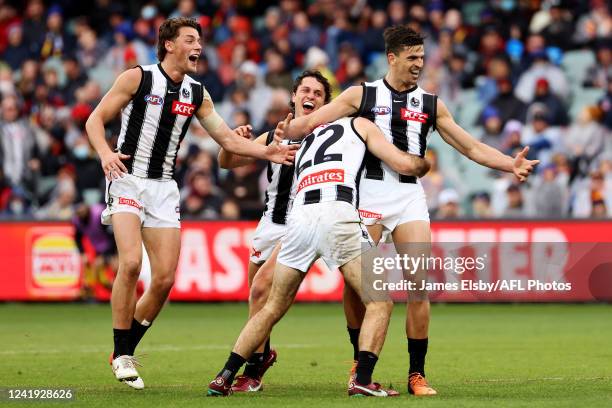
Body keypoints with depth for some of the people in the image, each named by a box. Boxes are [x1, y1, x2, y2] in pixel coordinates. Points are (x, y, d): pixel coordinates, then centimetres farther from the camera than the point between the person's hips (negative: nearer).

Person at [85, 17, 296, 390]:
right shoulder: (137, 78, -5)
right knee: (131, 263, -23)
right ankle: (122, 355, -9)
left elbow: (228, 139, 11)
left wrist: (266, 152, -5)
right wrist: (105, 153, -21)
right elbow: (95, 120, -2)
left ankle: (126, 352, 16)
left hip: (164, 188, 5)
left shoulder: (197, 94, 9)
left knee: (165, 279, -3)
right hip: (128, 181, -5)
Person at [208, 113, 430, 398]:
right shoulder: (359, 125, 23)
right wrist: (424, 164, 36)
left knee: (272, 308, 17)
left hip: (299, 215, 5)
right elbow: (404, 164, 16)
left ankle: (225, 378, 12)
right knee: (379, 302, 5)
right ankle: (362, 380, -11)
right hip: (337, 214, -5)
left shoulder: (304, 141, 37)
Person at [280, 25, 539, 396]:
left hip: (410, 195, 1)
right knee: (355, 283, -4)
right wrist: (281, 135, -13)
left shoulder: (431, 105, 14)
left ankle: (417, 373, 0)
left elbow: (472, 148, 15)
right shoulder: (362, 95, 8)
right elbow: (311, 122, 5)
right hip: (368, 193, -1)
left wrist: (511, 164, 1)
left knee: (419, 286, -8)